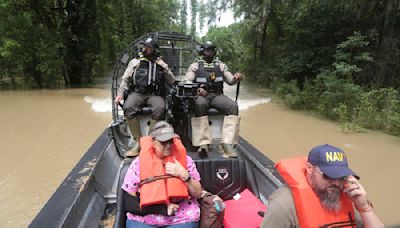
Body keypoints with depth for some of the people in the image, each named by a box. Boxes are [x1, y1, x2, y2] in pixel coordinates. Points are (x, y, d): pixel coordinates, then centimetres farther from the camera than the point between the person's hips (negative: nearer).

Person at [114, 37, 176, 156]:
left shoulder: (161, 63, 17)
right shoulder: (135, 62, 15)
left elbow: (172, 81, 14)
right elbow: (125, 79, 13)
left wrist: (165, 68, 1)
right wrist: (120, 93, -1)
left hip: (154, 94, 0)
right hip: (137, 92, 0)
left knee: (160, 108, -34)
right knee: (128, 108, -33)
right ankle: (138, 142, -21)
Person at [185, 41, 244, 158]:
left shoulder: (220, 65, 20)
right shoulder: (195, 65, 14)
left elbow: (230, 80, 13)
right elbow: (187, 81, 3)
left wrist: (236, 78, -12)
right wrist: (196, 88, -18)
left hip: (217, 95, 3)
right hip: (201, 95, -2)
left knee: (233, 106, -27)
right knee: (199, 105, -38)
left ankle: (227, 144, -32)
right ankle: (203, 144, -39)